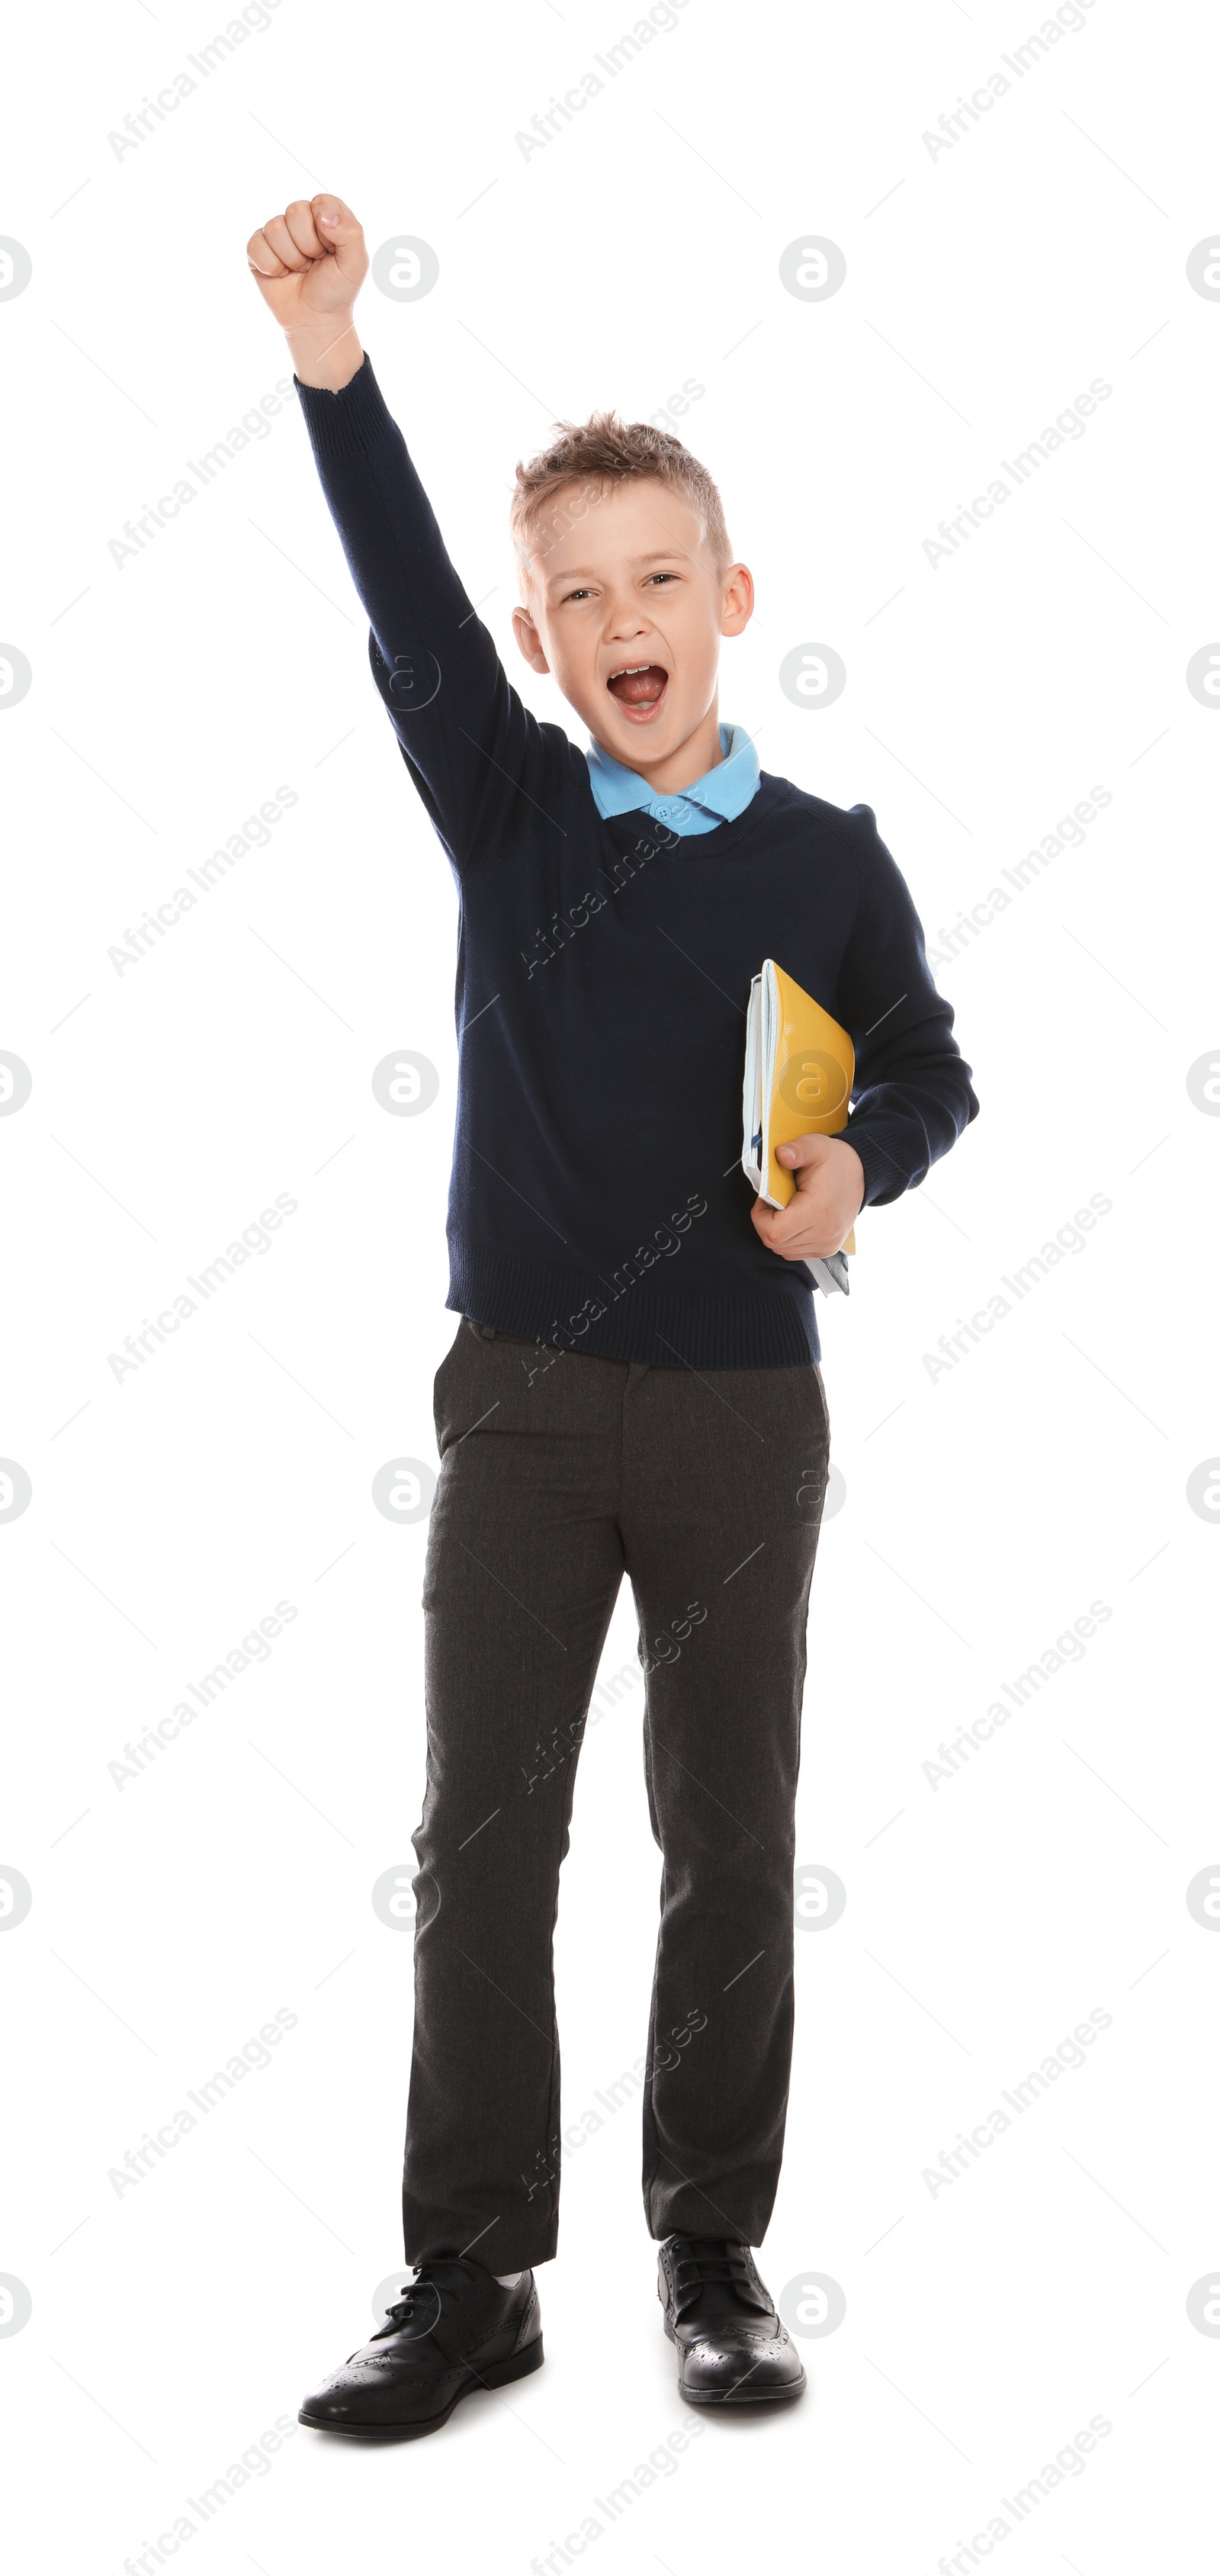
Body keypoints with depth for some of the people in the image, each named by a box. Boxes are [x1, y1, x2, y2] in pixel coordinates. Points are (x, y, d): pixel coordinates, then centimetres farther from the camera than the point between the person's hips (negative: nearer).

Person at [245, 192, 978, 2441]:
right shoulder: (504, 806, 1)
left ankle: (713, 2260, 25)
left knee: (731, 1841, 8)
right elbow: (403, 599, -14)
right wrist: (331, 359, -27)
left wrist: (861, 1165, -12)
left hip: (742, 1406, 0)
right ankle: (472, 2281, 16)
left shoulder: (827, 861, 0)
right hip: (524, 1389, 1)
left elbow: (928, 1068, 10)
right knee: (480, 1840, 3)